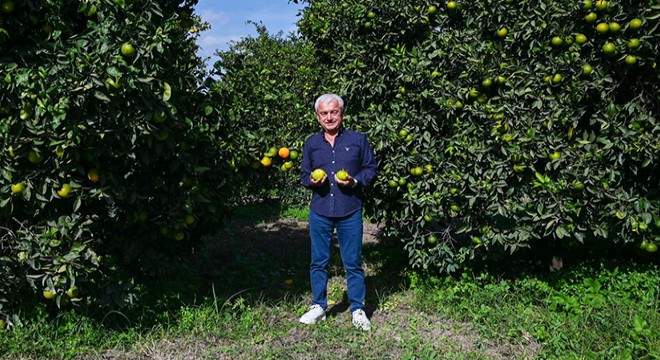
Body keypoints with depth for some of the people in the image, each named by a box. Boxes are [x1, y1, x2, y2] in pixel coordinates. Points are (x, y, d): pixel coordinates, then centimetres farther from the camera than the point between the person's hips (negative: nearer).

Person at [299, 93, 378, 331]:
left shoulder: (358, 140, 3)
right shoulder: (311, 143, 10)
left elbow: (371, 169, 5)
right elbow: (304, 174, 17)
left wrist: (355, 181, -12)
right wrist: (311, 181, -6)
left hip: (350, 212, -2)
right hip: (320, 211, 2)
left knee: (353, 263, 4)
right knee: (318, 262, 10)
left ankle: (358, 310, 18)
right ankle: (318, 307, 25)